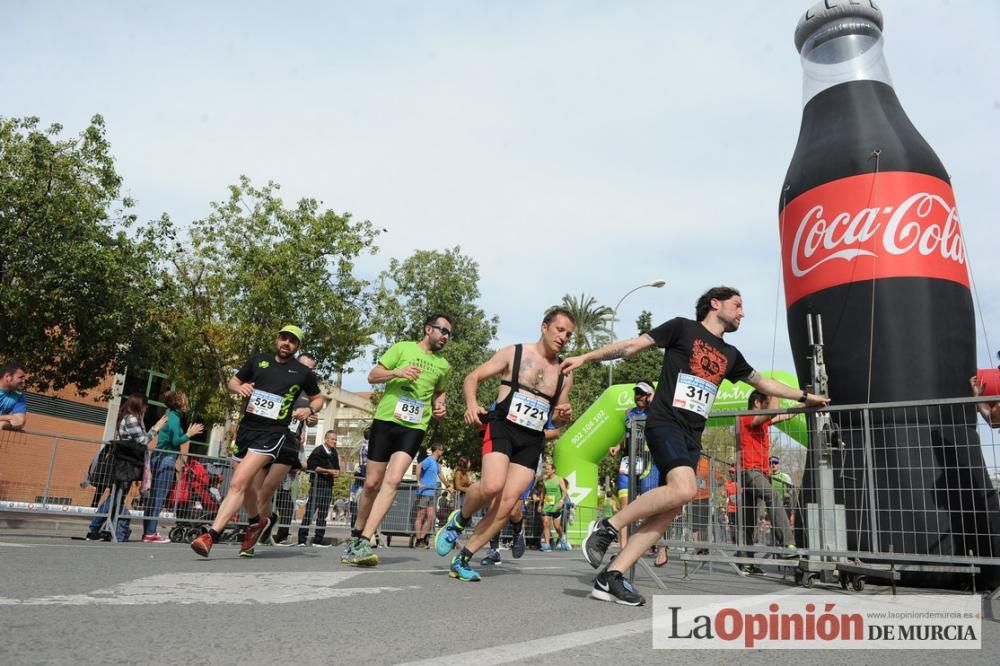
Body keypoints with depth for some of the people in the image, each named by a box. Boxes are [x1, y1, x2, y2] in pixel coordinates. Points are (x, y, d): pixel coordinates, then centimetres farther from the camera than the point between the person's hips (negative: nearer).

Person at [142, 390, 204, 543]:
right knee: (158, 498, -8)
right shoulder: (174, 417, -10)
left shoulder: (169, 416, 17)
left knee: (154, 497, 10)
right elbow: (175, 441, -16)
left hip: (159, 458, 9)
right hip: (166, 460, -9)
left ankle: (148, 532, 13)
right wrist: (189, 434, -5)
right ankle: (150, 533, -7)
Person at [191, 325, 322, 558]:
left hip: (273, 433, -5)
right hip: (246, 428, 5)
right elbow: (232, 382, 20)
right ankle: (257, 521, 46)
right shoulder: (258, 361, 11)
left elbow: (318, 398, 18)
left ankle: (211, 537, -21)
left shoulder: (303, 372, 4)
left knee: (237, 484, -20)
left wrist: (309, 410, -4)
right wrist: (239, 387, -4)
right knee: (246, 486, 17)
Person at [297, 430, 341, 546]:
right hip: (317, 484, -7)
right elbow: (311, 466, -13)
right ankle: (302, 539, -4)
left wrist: (337, 472, 1)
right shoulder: (318, 451, -5)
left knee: (323, 514, 7)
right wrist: (328, 471, -14)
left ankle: (318, 539, 11)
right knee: (310, 511, -7)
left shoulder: (334, 453, 16)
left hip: (329, 485, 7)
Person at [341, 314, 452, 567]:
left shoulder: (443, 365, 14)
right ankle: (356, 534, 26)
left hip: (414, 427, 2)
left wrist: (439, 406, 10)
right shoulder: (402, 348, 3)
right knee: (372, 483, 4)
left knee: (393, 480, -18)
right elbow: (372, 376, 0)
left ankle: (363, 542, -18)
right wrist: (397, 372, -18)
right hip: (386, 420, -2)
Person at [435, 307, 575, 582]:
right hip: (502, 428, -4)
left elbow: (558, 416, 22)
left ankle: (463, 558, 8)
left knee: (507, 503, -5)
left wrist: (563, 416, -3)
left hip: (533, 441, 4)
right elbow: (473, 377, 2)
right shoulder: (514, 353, 2)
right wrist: (471, 404, -18)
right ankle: (460, 520, 5)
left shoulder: (564, 373, 13)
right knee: (492, 486, -28)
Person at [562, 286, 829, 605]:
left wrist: (804, 396, 41)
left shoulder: (730, 354, 23)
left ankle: (610, 577, -5)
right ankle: (608, 527, -14)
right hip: (665, 422, -7)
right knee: (683, 489, -28)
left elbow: (763, 382, 37)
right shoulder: (682, 327, 5)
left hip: (692, 436, 7)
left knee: (670, 510, -6)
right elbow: (632, 346, 1)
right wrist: (585, 357, -3)